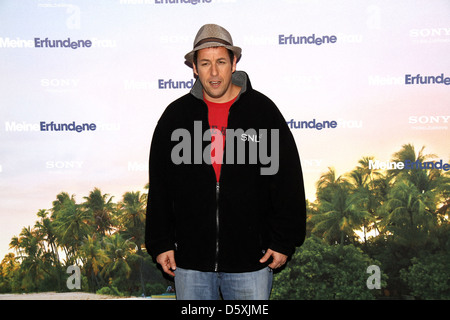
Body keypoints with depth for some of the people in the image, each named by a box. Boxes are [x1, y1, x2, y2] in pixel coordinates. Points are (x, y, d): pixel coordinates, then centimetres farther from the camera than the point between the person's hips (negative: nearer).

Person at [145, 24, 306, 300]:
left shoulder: (263, 110, -1)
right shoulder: (176, 116, 4)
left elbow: (288, 182, 0)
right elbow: (159, 186, 7)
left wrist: (284, 242, -3)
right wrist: (160, 243, 5)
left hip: (251, 261, -1)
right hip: (189, 261, 2)